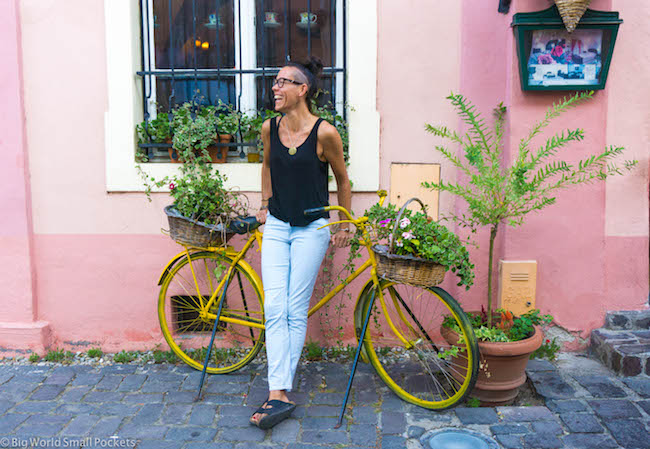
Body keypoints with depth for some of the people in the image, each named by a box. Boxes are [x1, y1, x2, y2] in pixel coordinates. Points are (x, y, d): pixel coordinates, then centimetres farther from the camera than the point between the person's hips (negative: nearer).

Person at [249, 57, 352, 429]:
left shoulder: (324, 132, -12)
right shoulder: (269, 128, 1)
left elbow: (343, 180, 1)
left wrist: (345, 225, 6)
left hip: (311, 230, -4)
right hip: (276, 227, 4)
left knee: (296, 312, -1)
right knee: (274, 310, -4)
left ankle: (280, 392, 11)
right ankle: (279, 395, -1)